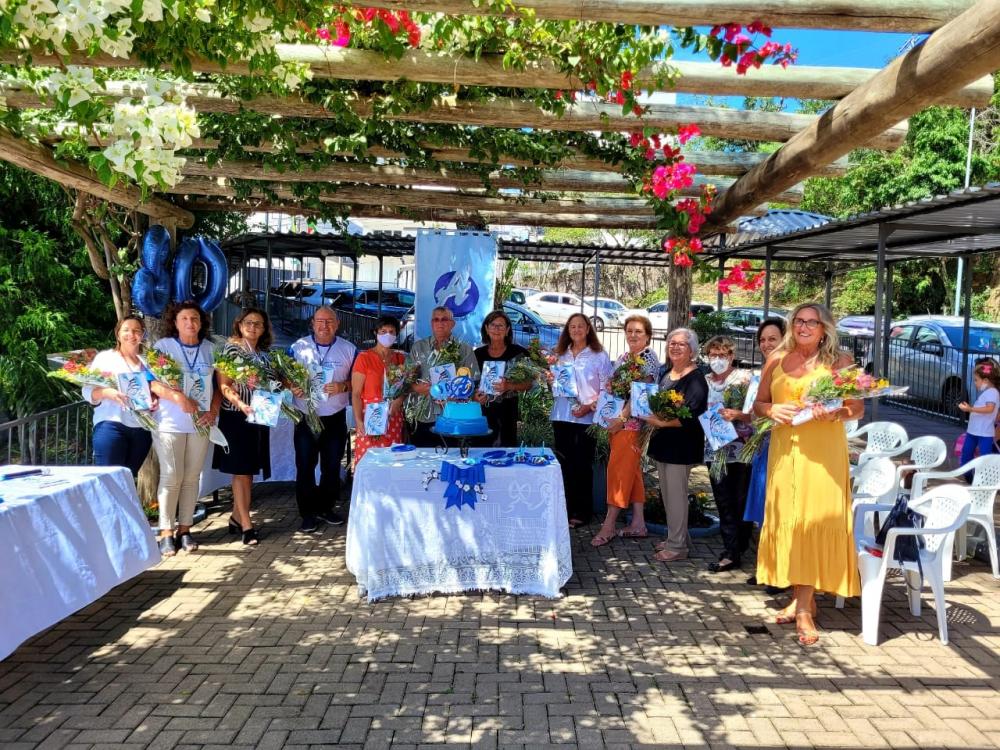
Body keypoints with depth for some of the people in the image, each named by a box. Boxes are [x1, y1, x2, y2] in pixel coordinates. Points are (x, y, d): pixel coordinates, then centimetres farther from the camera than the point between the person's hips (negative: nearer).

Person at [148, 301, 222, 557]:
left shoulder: (210, 349, 9)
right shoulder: (163, 346, 0)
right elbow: (153, 382, -9)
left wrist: (213, 411, -4)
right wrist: (178, 397, -24)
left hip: (200, 423, 3)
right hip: (169, 422, -3)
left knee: (192, 477, 6)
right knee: (171, 476, -3)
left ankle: (185, 529, 15)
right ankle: (166, 533, 5)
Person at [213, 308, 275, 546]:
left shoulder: (264, 354, 12)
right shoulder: (231, 349, -5)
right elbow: (224, 385, -13)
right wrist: (240, 403, -28)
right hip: (236, 417, -6)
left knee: (248, 470, 11)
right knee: (241, 471, -3)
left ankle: (236, 518, 21)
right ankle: (246, 525, 0)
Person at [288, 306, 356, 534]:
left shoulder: (349, 349, 1)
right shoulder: (298, 347, -1)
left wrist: (343, 386, -15)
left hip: (335, 418, 1)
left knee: (332, 466, 11)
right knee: (305, 466, 1)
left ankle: (326, 507, 27)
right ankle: (308, 513, 12)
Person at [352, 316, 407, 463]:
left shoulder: (400, 358, 12)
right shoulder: (364, 357, -1)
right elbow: (356, 394, -4)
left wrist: (399, 400, -2)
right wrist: (359, 421, -16)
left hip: (394, 420, 4)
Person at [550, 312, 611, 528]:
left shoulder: (599, 355, -1)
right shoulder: (561, 354, 14)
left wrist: (590, 406, -17)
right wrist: (551, 379, 0)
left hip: (587, 418, -4)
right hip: (561, 415, 4)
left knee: (582, 465, 0)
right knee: (564, 463, 7)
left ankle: (581, 512, 10)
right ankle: (565, 509, 16)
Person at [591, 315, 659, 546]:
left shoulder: (649, 358, -8)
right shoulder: (622, 357, 15)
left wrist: (622, 418, -19)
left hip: (632, 422, -8)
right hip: (616, 422, 8)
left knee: (620, 470, -6)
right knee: (632, 470, 10)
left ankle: (609, 525, -2)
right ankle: (638, 523, 15)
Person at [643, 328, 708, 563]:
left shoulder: (695, 378, -13)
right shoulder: (666, 374, 12)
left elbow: (690, 415, -23)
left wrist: (662, 422, -26)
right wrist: (651, 416, 6)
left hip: (682, 444, -8)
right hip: (663, 442, 9)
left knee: (676, 494, -2)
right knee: (667, 493, 15)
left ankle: (677, 546, 7)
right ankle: (675, 537, 28)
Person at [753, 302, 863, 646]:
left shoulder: (839, 361, 2)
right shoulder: (776, 360, 10)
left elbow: (858, 408, 2)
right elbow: (758, 404, 15)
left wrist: (835, 413, -19)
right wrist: (772, 410, -7)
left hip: (823, 452, -3)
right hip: (784, 450, 4)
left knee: (815, 520, -7)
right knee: (786, 519, 6)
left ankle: (804, 606, -2)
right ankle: (800, 598, 19)